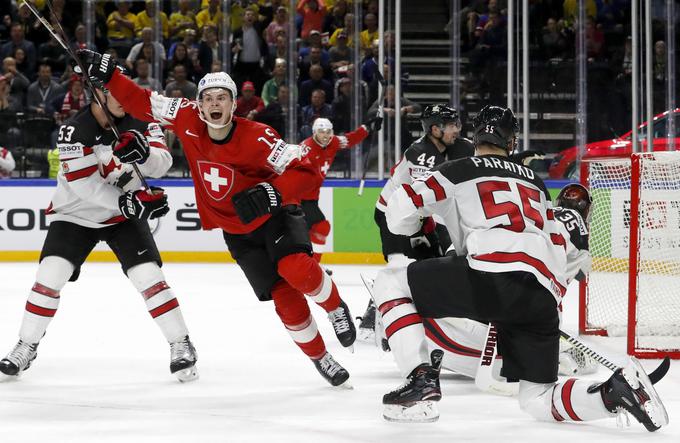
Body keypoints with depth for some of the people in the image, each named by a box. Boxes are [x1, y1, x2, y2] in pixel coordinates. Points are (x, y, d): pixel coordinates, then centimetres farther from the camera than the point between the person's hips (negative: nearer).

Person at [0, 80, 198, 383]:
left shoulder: (139, 121, -11)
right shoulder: (74, 131, -22)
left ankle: (181, 345, 0)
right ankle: (26, 348, 3)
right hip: (76, 213, -2)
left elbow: (162, 163, -17)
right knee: (50, 275, -12)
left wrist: (143, 153, -39)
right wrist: (128, 201, -36)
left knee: (149, 276, -12)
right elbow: (84, 185, -27)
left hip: (126, 214, 2)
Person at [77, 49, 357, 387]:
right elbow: (142, 104, -5)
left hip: (274, 216, -4)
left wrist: (270, 193, -40)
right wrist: (108, 75, -14)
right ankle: (319, 357, 18)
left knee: (296, 270, -31)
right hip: (236, 231, 4)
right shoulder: (188, 121, -13)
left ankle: (334, 306, 1)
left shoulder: (256, 137, -26)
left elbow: (303, 172, -27)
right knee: (284, 297, -3)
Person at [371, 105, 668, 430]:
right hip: (542, 299, 5)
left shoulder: (459, 171, 16)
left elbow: (400, 210, 8)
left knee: (390, 282, 11)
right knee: (536, 399, 16)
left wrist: (410, 232, 32)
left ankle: (422, 381, -2)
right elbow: (558, 250, 32)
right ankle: (613, 392, -11)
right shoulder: (534, 181, 33)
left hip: (490, 280, -5)